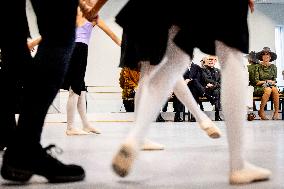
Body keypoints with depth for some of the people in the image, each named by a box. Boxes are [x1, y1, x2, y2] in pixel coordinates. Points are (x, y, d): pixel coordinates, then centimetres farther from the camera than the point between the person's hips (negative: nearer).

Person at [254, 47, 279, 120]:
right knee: (268, 89, -37)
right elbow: (256, 81, -4)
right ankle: (261, 111, -22)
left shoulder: (273, 67, 11)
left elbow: (274, 80, 12)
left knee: (275, 89, -34)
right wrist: (265, 82, -12)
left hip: (271, 86, 3)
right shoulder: (258, 67, 0)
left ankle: (276, 112, -29)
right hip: (260, 87, -3)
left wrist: (272, 82, -10)